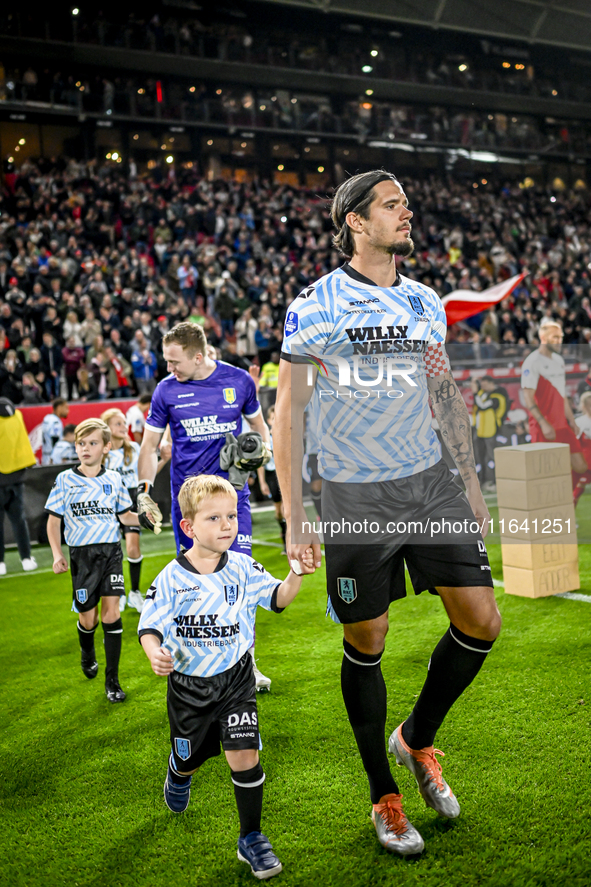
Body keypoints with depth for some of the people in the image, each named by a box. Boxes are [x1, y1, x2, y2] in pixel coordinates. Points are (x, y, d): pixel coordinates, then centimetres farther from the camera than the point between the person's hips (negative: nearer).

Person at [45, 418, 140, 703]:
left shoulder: (113, 479, 5)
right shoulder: (65, 480, 0)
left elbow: (124, 516, 14)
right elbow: (53, 520, 4)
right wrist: (57, 554, -7)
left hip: (111, 551, 1)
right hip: (82, 554, -1)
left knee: (111, 610, -8)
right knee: (88, 617, 5)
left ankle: (112, 679, 1)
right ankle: (87, 654, 41)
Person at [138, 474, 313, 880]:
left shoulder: (243, 568, -9)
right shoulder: (171, 579, -15)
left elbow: (278, 599, -6)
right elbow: (151, 625, -11)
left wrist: (296, 574, -25)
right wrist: (155, 653, -32)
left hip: (235, 679, 0)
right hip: (188, 683, 0)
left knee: (244, 755, -11)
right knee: (190, 756, 19)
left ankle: (251, 838, 9)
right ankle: (179, 774, 60)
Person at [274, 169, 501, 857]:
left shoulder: (426, 303, 10)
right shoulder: (314, 307, -6)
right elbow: (288, 411, -5)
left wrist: (470, 481, 15)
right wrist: (293, 516, -9)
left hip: (429, 482, 5)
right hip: (355, 497, -4)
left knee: (482, 622, -2)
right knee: (365, 645, 4)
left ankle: (416, 738, 25)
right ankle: (383, 794, 24)